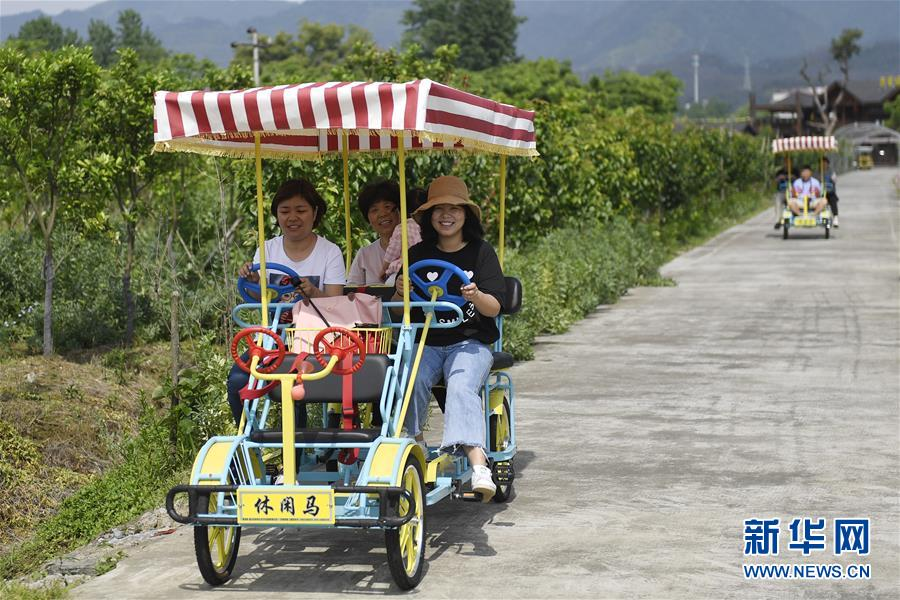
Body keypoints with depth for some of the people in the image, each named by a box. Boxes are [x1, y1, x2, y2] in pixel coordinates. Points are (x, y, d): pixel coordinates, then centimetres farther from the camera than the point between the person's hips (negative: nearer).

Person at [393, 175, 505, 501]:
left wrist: (476, 296, -25)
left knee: (461, 388, -33)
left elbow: (494, 308, -2)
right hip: (425, 342, 3)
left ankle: (478, 467, -48)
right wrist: (401, 293, -15)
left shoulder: (481, 252, 4)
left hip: (470, 343, -2)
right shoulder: (418, 254, 11)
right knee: (410, 381, -31)